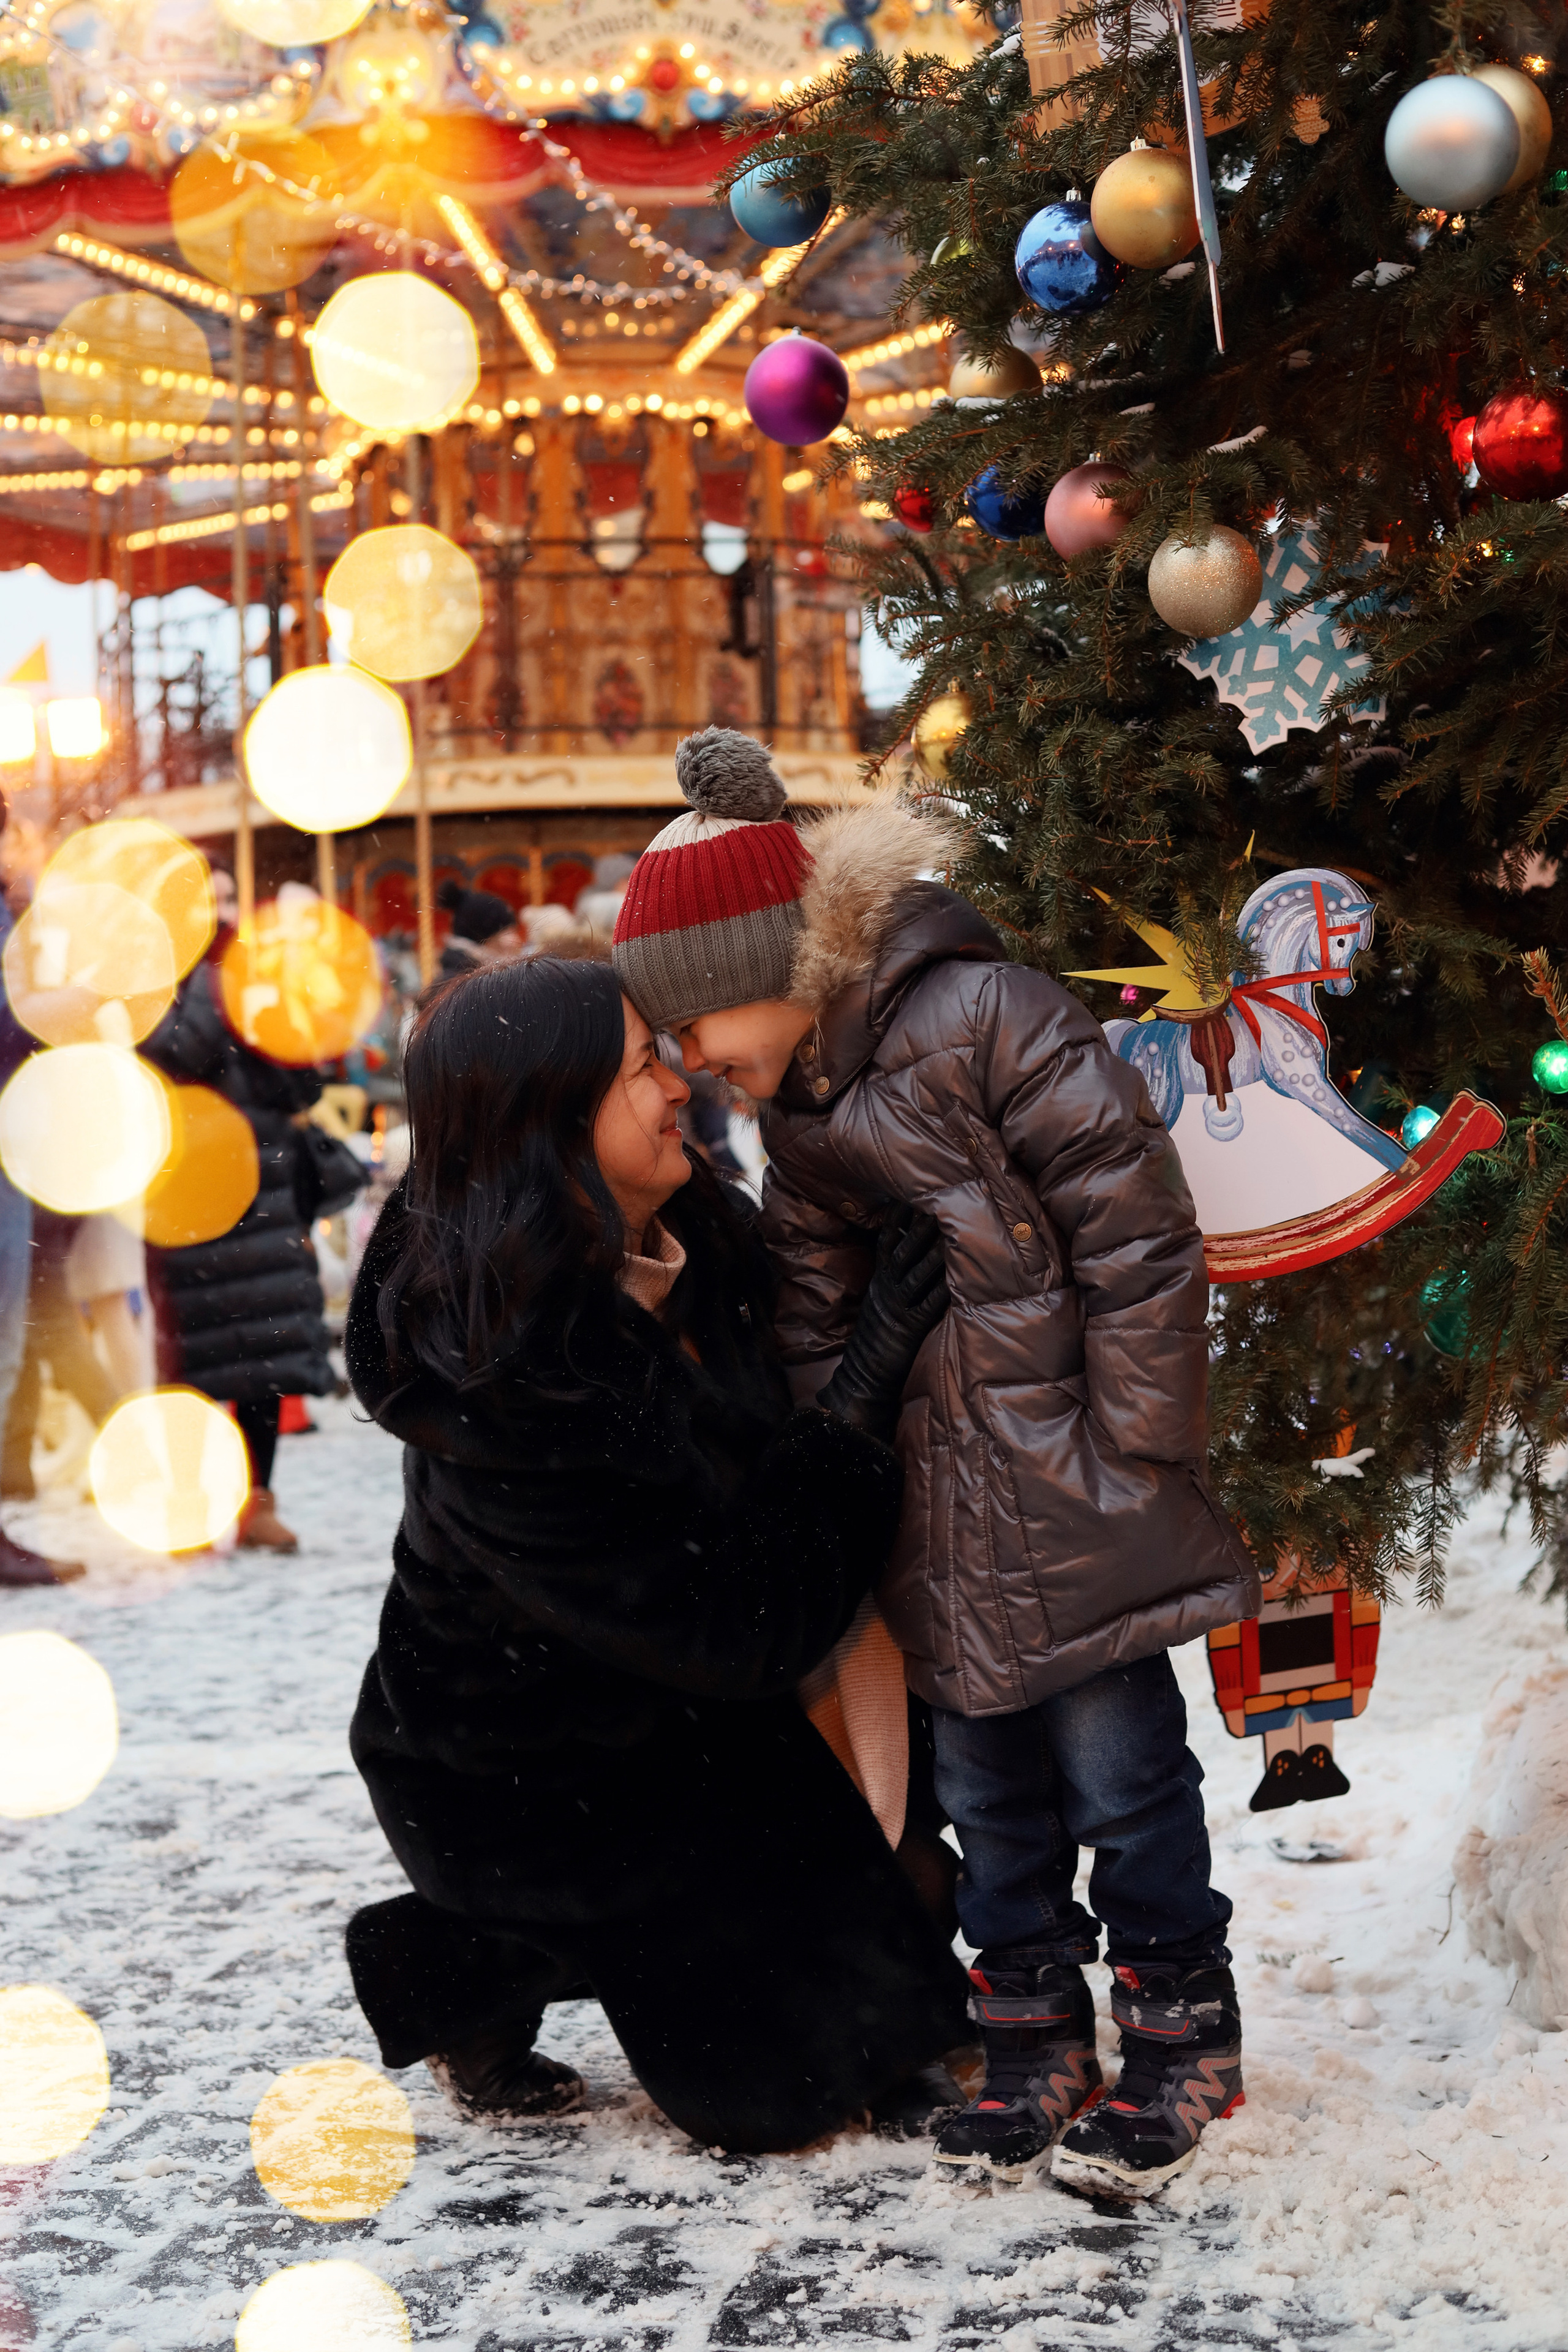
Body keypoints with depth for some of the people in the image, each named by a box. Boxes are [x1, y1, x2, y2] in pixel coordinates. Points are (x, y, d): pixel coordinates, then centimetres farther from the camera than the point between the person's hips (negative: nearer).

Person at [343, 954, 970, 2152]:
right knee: (781, 2088, 1)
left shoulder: (697, 1241, -10)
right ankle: (462, 1969, 13)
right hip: (526, 1790, -7)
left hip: (690, 1717, 7)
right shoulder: (504, 1390, -34)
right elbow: (746, 1625, -30)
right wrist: (870, 1383, -29)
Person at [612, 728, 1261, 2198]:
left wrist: (1130, 1447, -13)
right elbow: (813, 1328, 17)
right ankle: (1035, 2036, 25)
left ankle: (1180, 2030, 17)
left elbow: (1135, 1227, -15)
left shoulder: (982, 1021, -15)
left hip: (1066, 1484, -7)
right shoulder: (797, 1118, 11)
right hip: (934, 1516, 7)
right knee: (981, 1773, 12)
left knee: (1119, 1762, 1)